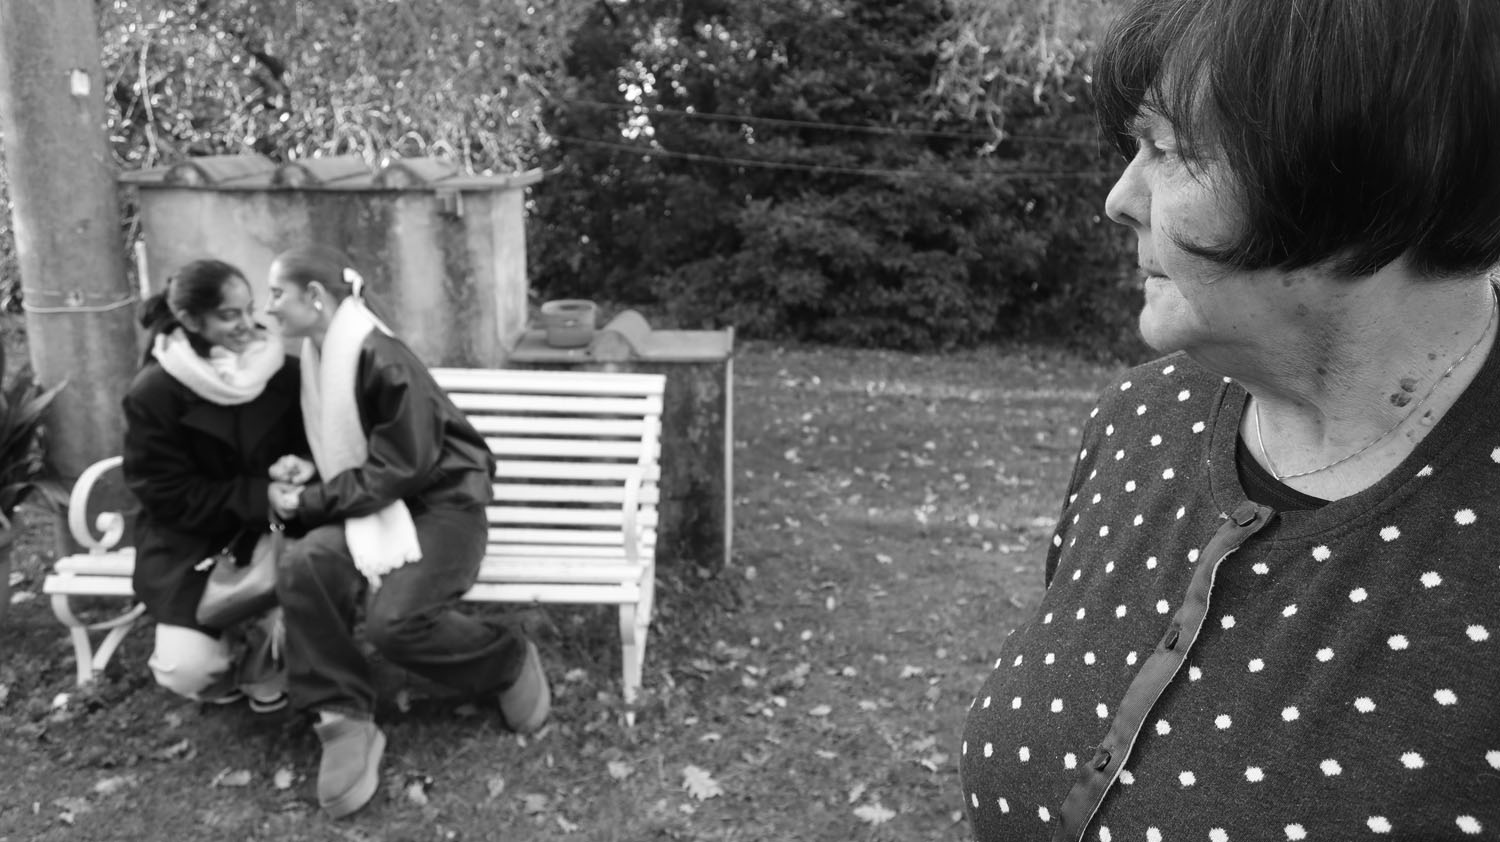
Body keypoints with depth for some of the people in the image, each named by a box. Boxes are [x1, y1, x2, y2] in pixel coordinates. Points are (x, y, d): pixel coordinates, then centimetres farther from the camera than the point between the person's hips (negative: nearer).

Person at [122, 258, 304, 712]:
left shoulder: (284, 372, -5)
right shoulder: (153, 394, -13)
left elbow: (311, 447, 7)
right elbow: (170, 496, -13)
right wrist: (261, 497, -23)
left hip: (270, 531, 2)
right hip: (189, 543, -1)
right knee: (186, 670, -19)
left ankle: (262, 663, 11)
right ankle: (229, 663, 20)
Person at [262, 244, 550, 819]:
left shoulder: (382, 359, -20)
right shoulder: (317, 359, 8)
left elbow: (399, 468, -20)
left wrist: (310, 502, -16)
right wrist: (308, 474, -1)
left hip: (441, 502, -7)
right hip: (375, 504, 7)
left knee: (393, 620, -27)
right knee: (301, 569, -23)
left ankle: (510, 661, 2)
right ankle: (346, 721, -15)